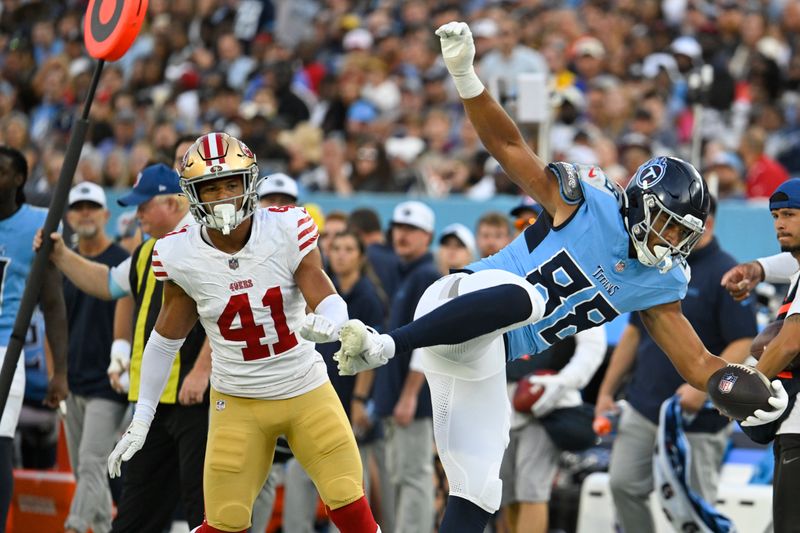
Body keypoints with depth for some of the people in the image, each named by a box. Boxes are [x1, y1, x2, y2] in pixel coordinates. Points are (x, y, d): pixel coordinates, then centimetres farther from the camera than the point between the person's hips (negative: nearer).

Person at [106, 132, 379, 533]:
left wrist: (324, 323, -43)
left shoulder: (288, 231, -14)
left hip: (306, 391, 0)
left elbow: (330, 302, -17)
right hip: (238, 403, 0)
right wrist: (140, 420, 2)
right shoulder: (180, 256, -11)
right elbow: (166, 338, 2)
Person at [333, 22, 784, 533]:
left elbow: (698, 364, 9)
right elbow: (509, 146, -7)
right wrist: (465, 77, -20)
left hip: (489, 361, 7)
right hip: (460, 299, -7)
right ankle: (384, 346, -43)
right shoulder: (589, 203, -6)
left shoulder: (660, 285, 10)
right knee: (522, 296, -41)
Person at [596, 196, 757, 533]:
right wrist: (606, 391, 15)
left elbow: (743, 344, -18)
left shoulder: (725, 274, -12)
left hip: (698, 417, -7)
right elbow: (634, 332, 18)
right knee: (624, 484, 2)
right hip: (643, 410, 7)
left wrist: (704, 387, -30)